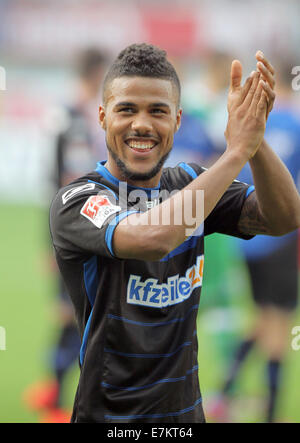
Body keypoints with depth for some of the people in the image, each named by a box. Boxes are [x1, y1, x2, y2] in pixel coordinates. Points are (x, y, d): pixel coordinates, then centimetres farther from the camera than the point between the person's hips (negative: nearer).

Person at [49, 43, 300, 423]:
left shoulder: (188, 185, 4)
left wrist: (255, 136, -24)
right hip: (110, 416, -6)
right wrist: (237, 151, -27)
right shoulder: (76, 200, -15)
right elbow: (152, 238, -34)